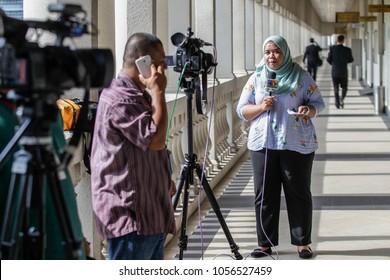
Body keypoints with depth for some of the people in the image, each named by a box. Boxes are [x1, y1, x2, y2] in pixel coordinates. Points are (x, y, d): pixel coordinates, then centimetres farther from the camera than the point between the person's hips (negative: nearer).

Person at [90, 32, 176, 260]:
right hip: (130, 216, -11)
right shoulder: (118, 100, -19)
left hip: (151, 212, 11)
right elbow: (156, 140, -25)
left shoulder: (139, 96, 15)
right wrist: (158, 92, -18)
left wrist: (166, 182, 24)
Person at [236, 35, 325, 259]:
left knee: (299, 193, 2)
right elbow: (242, 110, 9)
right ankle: (265, 243, 12)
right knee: (265, 195, 3)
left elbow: (318, 103, 5)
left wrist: (308, 110, -17)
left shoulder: (301, 77, 3)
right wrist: (261, 107, -10)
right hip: (263, 144, 2)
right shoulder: (256, 79, 9)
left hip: (297, 145, -2)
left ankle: (303, 243, 10)